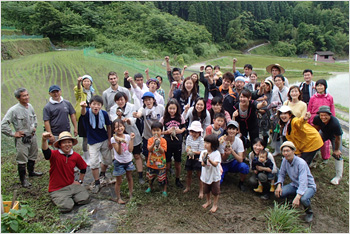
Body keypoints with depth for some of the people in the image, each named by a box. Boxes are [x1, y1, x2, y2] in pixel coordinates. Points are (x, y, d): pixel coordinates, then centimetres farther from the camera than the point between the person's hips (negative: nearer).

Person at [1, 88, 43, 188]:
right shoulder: (13, 110, -19)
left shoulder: (30, 106, 1)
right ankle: (23, 179, 18)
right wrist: (13, 134, -15)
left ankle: (31, 171, 45)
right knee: (22, 160, 2)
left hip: (32, 136, 7)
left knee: (33, 156, 23)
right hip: (22, 139, -7)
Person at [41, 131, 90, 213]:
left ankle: (69, 197, 17)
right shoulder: (55, 155, -15)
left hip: (71, 185, 4)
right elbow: (45, 151, -41)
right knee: (66, 207, -23)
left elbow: (83, 168, 17)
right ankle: (59, 199, 11)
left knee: (85, 199, -12)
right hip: (57, 190, -4)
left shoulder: (76, 156, -1)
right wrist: (44, 140, -61)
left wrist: (80, 181, 11)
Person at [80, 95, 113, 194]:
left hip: (104, 140, 3)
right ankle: (97, 183, 16)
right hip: (93, 142, -2)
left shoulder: (104, 114, -13)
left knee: (107, 160, 15)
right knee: (94, 163, -5)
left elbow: (108, 127, 0)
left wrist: (109, 140, 1)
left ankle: (102, 175, 44)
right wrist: (83, 107, -70)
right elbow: (83, 113, -46)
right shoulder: (87, 112, -20)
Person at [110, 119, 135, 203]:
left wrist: (131, 139, -14)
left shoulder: (127, 136, -5)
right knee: (119, 181, 8)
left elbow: (130, 150, -11)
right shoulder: (113, 139, -16)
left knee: (130, 178, 18)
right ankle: (118, 198, 24)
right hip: (119, 162, -4)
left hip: (129, 161, 4)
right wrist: (119, 142, -34)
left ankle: (131, 194, 36)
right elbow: (119, 152, -20)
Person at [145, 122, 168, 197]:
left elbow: (162, 151, -17)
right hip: (151, 162, 3)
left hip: (160, 163, -2)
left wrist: (158, 145, -32)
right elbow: (149, 149, -17)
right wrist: (154, 143, -31)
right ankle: (150, 187, 46)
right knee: (150, 177, 21)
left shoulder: (163, 140, -11)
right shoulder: (150, 140, -5)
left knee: (162, 178, 6)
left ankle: (164, 190, 25)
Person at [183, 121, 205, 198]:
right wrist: (188, 152, -18)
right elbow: (187, 148, 3)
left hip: (197, 158, -4)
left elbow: (201, 151, -14)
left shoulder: (201, 140, -12)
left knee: (199, 175, 2)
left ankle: (201, 191, 14)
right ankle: (188, 187, 38)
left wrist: (193, 152, -26)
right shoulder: (188, 137, 1)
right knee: (189, 174, 17)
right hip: (189, 157, 4)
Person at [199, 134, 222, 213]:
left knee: (215, 192, 11)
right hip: (205, 175, 4)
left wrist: (209, 159, -43)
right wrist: (203, 160, -34)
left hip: (214, 176, -4)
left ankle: (215, 205, 32)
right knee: (206, 191, 21)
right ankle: (208, 201, 46)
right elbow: (203, 165, -12)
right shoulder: (203, 152, -8)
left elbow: (215, 164, -27)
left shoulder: (216, 153, -19)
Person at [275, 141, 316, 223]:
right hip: (295, 185, 6)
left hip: (308, 186, -5)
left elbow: (303, 182, -36)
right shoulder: (284, 161, -9)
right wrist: (279, 185, -16)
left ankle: (309, 212, -2)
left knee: (303, 199, -38)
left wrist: (297, 197, -46)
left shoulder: (301, 163, -29)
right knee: (278, 193, -20)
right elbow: (281, 174, 3)